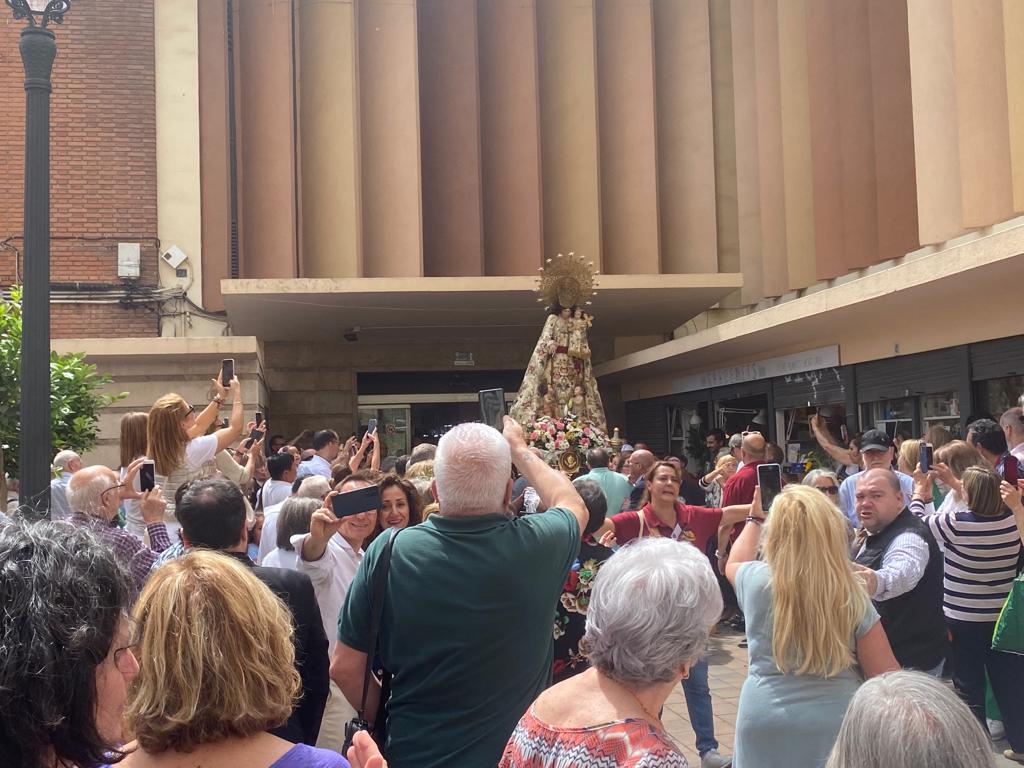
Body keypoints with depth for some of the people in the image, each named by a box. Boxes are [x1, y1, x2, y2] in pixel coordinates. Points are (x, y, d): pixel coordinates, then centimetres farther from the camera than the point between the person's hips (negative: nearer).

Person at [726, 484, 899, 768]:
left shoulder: (757, 581, -9)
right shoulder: (851, 595, -11)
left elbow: (733, 564, 17)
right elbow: (887, 677, -8)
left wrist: (754, 518, 30)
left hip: (764, 721, 1)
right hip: (836, 723, 0)